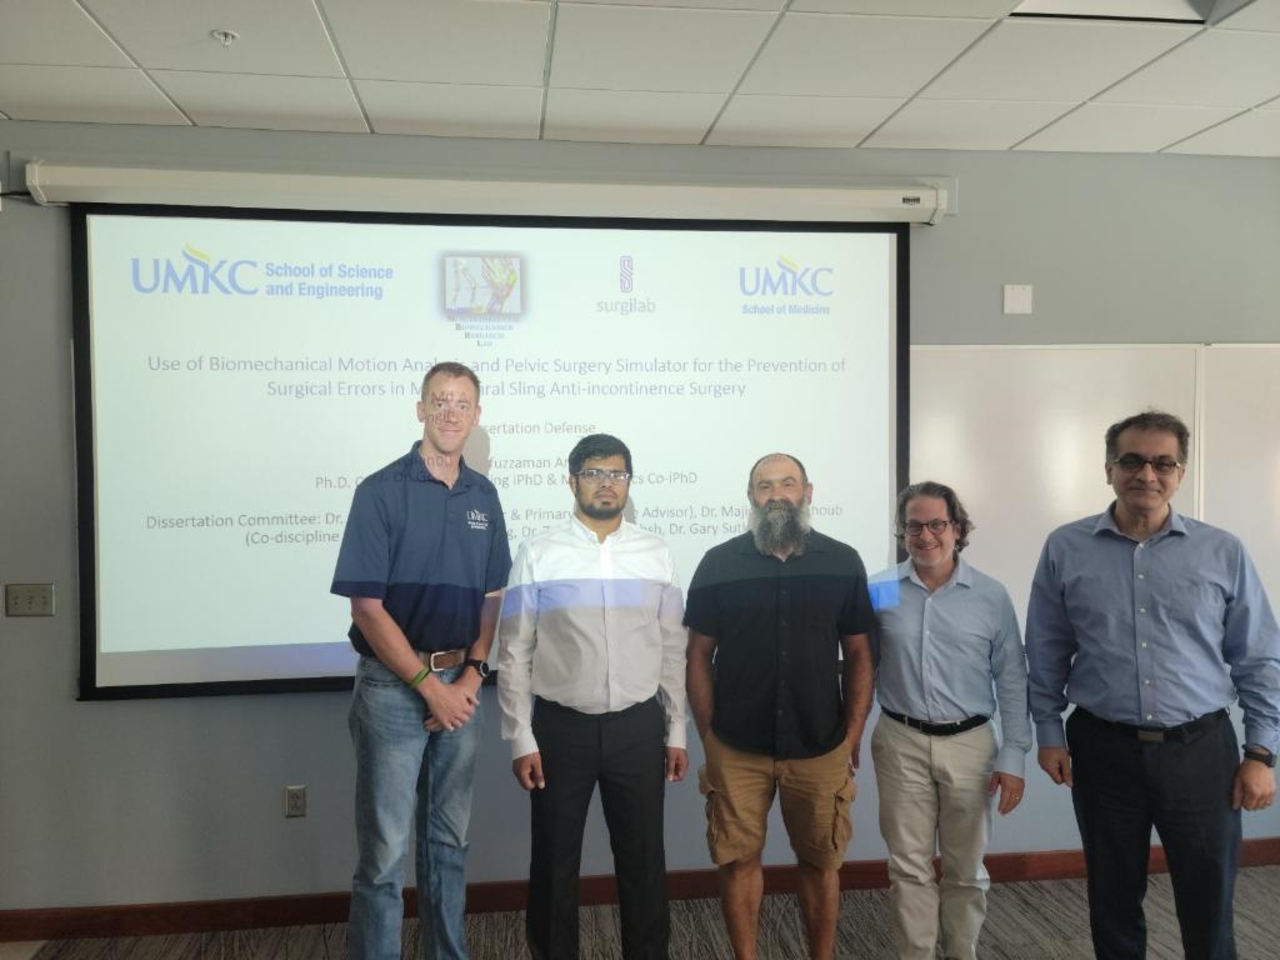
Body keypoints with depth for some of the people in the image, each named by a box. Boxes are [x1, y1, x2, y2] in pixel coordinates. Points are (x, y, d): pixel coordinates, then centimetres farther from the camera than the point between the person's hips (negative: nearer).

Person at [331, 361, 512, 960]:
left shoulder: (484, 496, 6)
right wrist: (430, 685, -13)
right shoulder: (380, 492, -10)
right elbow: (366, 607, -13)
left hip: (460, 684, 5)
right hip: (393, 687, -5)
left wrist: (471, 675, -3)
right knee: (383, 849, 2)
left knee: (449, 838, 17)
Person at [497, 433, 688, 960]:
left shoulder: (656, 554, 2)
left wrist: (676, 732, 6)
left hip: (638, 727, 2)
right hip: (560, 726, -1)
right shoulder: (538, 553, -5)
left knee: (643, 858, 15)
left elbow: (672, 651, 6)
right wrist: (521, 739, -6)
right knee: (555, 861, 14)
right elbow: (514, 654, -4)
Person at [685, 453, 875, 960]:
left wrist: (852, 739, 1)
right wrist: (708, 741, -1)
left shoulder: (843, 563, -1)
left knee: (821, 861, 14)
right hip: (737, 749, 0)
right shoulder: (719, 564, -2)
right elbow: (699, 657, 1)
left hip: (820, 749, 1)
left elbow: (858, 656, 4)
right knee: (738, 860, 10)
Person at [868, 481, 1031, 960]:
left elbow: (1012, 681, 0)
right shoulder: (880, 591, -3)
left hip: (970, 745, 1)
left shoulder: (991, 596, -2)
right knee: (909, 867, 9)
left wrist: (1013, 757, -3)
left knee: (966, 868, 15)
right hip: (901, 744, 0)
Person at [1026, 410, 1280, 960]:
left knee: (1209, 910, 10)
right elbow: (1046, 656, 4)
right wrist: (1049, 734, 3)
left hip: (1201, 750, 0)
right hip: (1102, 750, 0)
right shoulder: (1066, 550, -1)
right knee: (1113, 903, 15)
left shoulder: (1223, 553, -1)